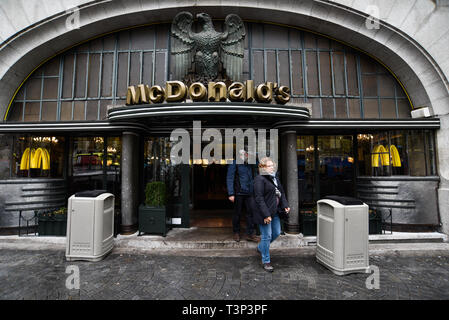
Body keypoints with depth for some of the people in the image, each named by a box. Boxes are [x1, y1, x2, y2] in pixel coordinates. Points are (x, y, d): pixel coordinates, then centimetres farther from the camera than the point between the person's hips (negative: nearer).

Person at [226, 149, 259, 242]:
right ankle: (236, 233, 25)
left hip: (249, 193, 5)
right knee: (237, 213, 8)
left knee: (251, 212, 2)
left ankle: (250, 234, 14)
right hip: (239, 193, -4)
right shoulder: (234, 163, -5)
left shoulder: (251, 164, 12)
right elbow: (229, 178, -9)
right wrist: (231, 194, -14)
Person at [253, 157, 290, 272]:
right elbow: (259, 198, -21)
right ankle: (266, 261, 23)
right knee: (266, 236, 3)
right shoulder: (259, 179, -16)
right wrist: (266, 215, -23)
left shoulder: (275, 178, 11)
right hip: (264, 213, -9)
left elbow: (282, 193, 17)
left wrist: (285, 205, 2)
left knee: (277, 233, 18)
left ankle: (260, 248, 41)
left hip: (275, 212, 9)